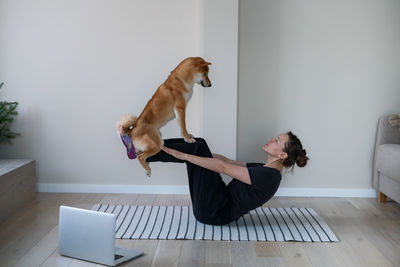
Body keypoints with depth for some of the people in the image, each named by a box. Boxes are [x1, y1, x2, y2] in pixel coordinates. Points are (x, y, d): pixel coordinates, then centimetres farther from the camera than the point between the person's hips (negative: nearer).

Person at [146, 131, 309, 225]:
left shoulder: (268, 176, -18)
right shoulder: (264, 169, 11)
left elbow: (223, 167, -22)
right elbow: (228, 161, 18)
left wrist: (184, 156, -22)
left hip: (214, 213, -9)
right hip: (220, 205, 9)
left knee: (198, 147, -13)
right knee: (199, 143, 4)